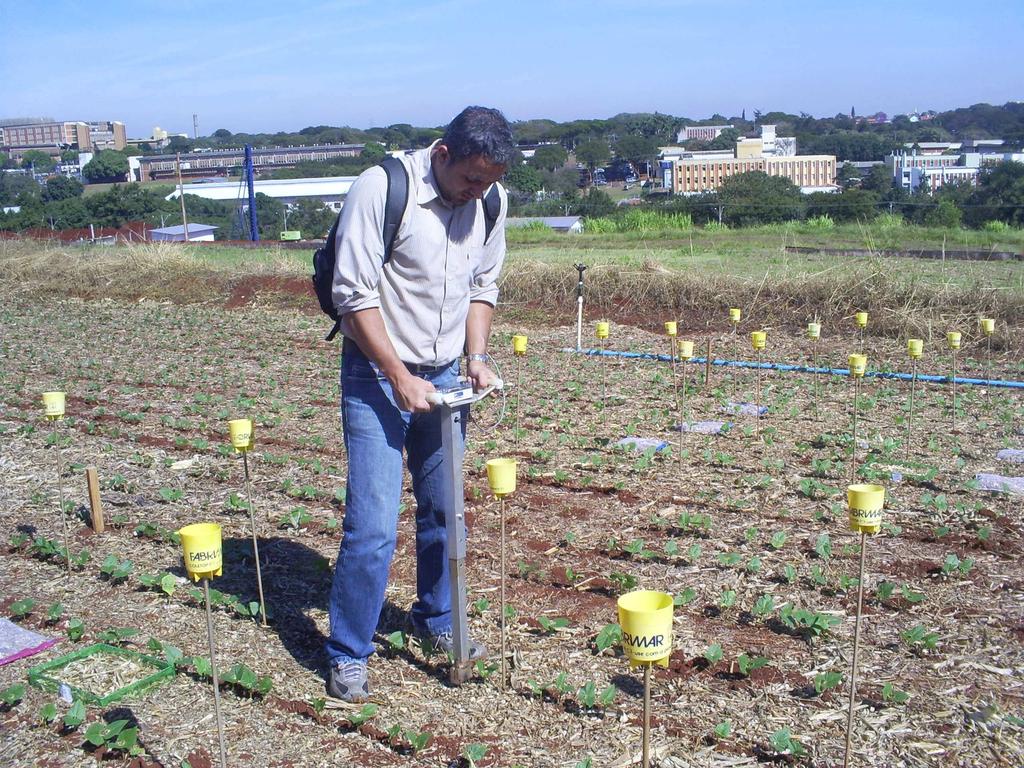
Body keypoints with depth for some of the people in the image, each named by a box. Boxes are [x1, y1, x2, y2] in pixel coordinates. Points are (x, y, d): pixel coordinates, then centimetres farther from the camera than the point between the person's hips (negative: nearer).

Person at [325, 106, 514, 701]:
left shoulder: (490, 200, 0)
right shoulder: (381, 189, -18)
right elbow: (355, 295, -18)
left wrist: (477, 357, 0)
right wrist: (401, 378, -19)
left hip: (444, 376, 6)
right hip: (377, 374, -5)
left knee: (444, 509, 15)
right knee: (373, 523, -7)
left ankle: (437, 621, 35)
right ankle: (349, 654, 10)